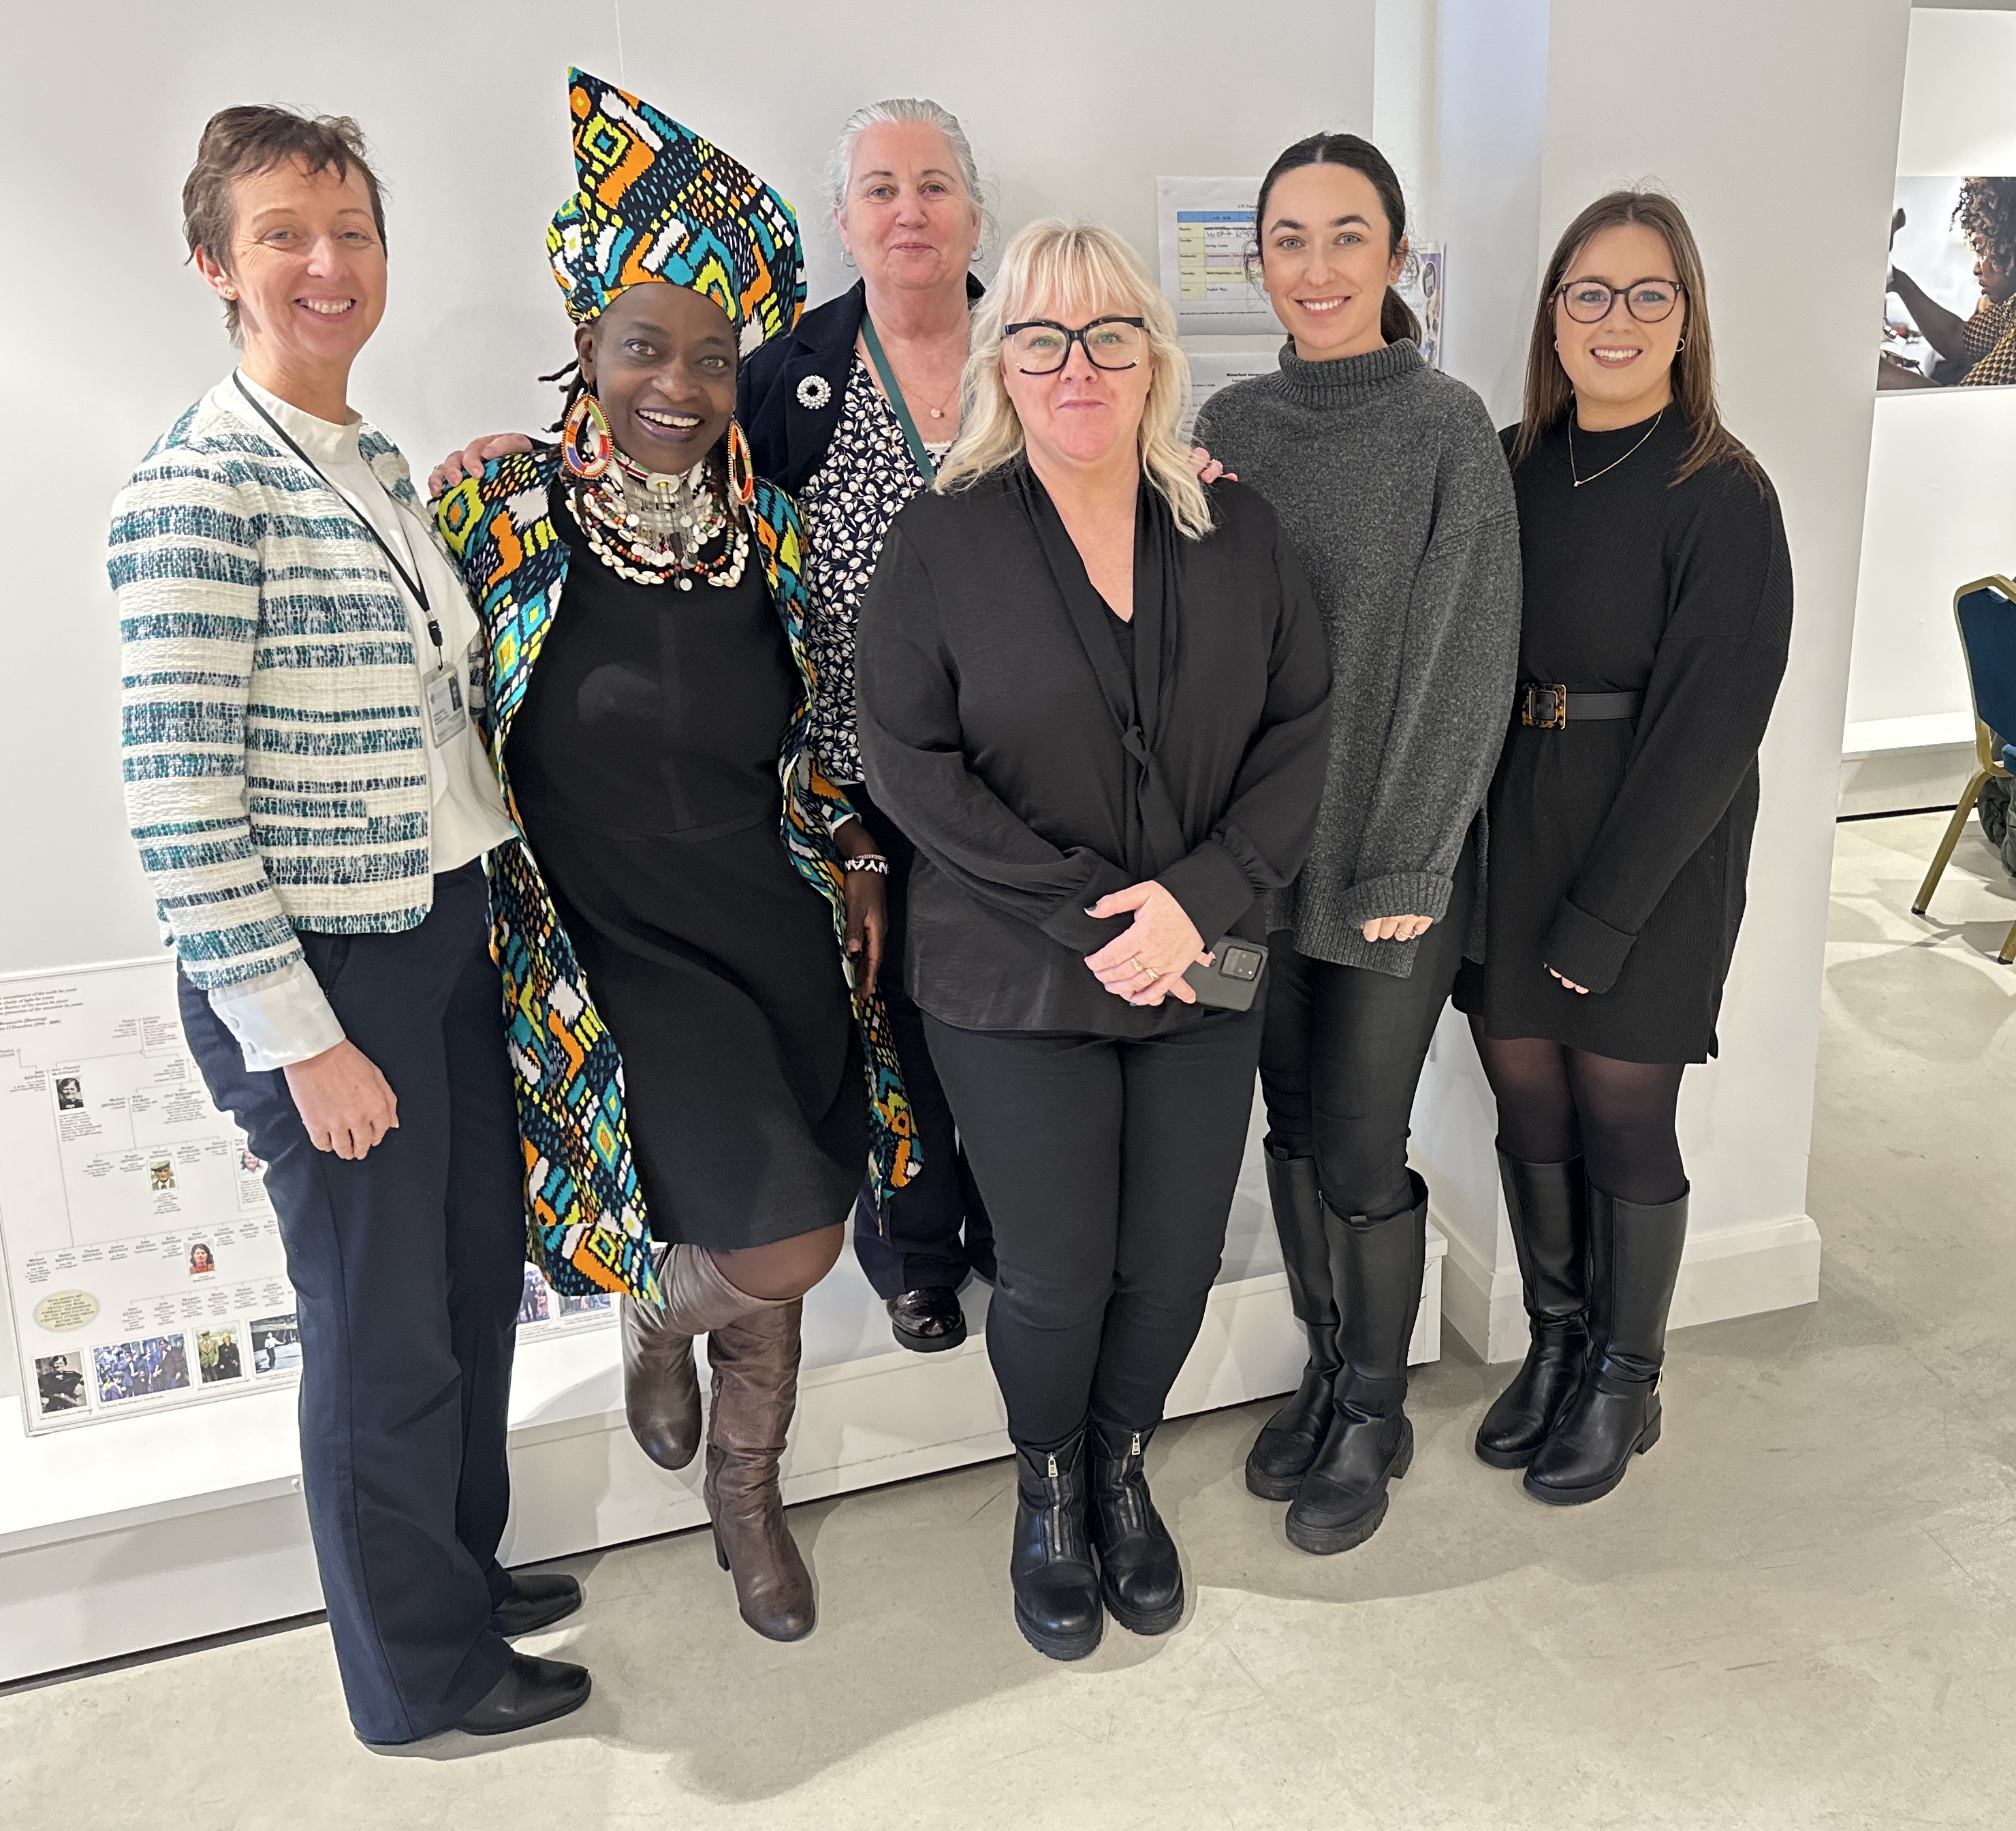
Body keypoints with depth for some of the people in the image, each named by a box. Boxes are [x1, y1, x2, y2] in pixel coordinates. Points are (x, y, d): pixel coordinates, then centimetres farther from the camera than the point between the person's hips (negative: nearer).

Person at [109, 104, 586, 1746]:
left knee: (477, 1271, 20)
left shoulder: (376, 464, 9)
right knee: (386, 1329, 7)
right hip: (321, 971, -8)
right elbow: (177, 799, -19)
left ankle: (464, 1567, 43)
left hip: (444, 936, 8)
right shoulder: (201, 486, -16)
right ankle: (421, 1674, 30)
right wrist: (300, 1042, -19)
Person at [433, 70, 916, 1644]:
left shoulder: (771, 528, 3)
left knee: (775, 1266, 12)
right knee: (784, 1246, -12)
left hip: (776, 927, 4)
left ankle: (750, 1502, 40)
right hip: (611, 946, -4)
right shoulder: (498, 513, -9)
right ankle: (659, 1321, 26)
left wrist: (859, 872, 5)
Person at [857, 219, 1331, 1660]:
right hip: (1015, 984, -3)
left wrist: (1200, 895, -13)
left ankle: (1122, 1468, 40)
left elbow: (1301, 728, 2)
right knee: (1057, 1274, 3)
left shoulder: (1238, 532, 3)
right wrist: (1086, 912, -15)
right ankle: (1048, 1490, 35)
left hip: (1204, 972, 3)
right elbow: (909, 761, -9)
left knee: (1176, 1259, 9)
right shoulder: (942, 541, -5)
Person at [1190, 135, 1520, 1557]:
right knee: (1294, 1126, 14)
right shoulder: (1229, 425, 5)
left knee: (1362, 1147, 2)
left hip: (1392, 855, -4)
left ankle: (1375, 1416, 25)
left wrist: (1408, 866, -11)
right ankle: (1327, 1373, 35)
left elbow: (1466, 657, -9)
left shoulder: (1446, 428, -7)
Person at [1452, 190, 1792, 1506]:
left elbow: (1708, 724, -13)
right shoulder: (1513, 467, 5)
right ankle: (1556, 1344, 33)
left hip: (1653, 854, -4)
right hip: (1513, 836, 4)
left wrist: (1600, 915, -14)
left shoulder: (1723, 496, -10)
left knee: (1623, 1121, 6)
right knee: (1528, 1105, 12)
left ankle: (1624, 1385, 27)